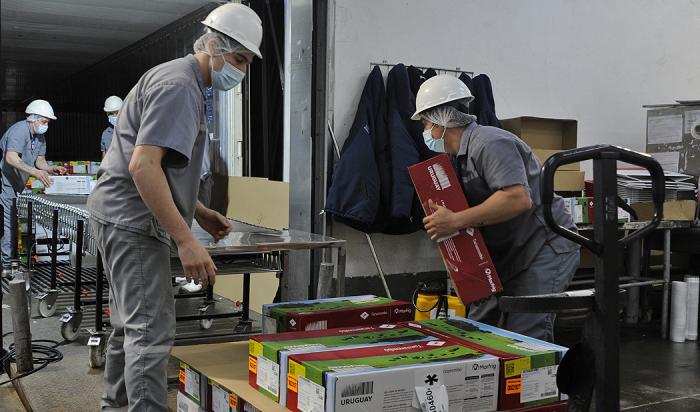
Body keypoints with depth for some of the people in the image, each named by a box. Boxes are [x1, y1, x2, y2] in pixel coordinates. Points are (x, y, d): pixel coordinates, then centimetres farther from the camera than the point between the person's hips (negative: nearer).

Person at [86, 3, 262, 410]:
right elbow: (142, 166, -26)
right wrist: (186, 240, -26)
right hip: (133, 221, -11)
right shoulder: (179, 86, -16)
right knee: (152, 331, -12)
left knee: (132, 324, 19)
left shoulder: (184, 83, 18)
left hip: (123, 219, 11)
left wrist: (201, 213, 17)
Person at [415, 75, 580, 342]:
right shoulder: (459, 157, 14)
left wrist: (456, 221, -30)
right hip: (510, 256, 10)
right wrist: (441, 219, -3)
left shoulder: (489, 144, -19)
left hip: (546, 249, -10)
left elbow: (519, 199, -31)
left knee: (524, 338, -13)